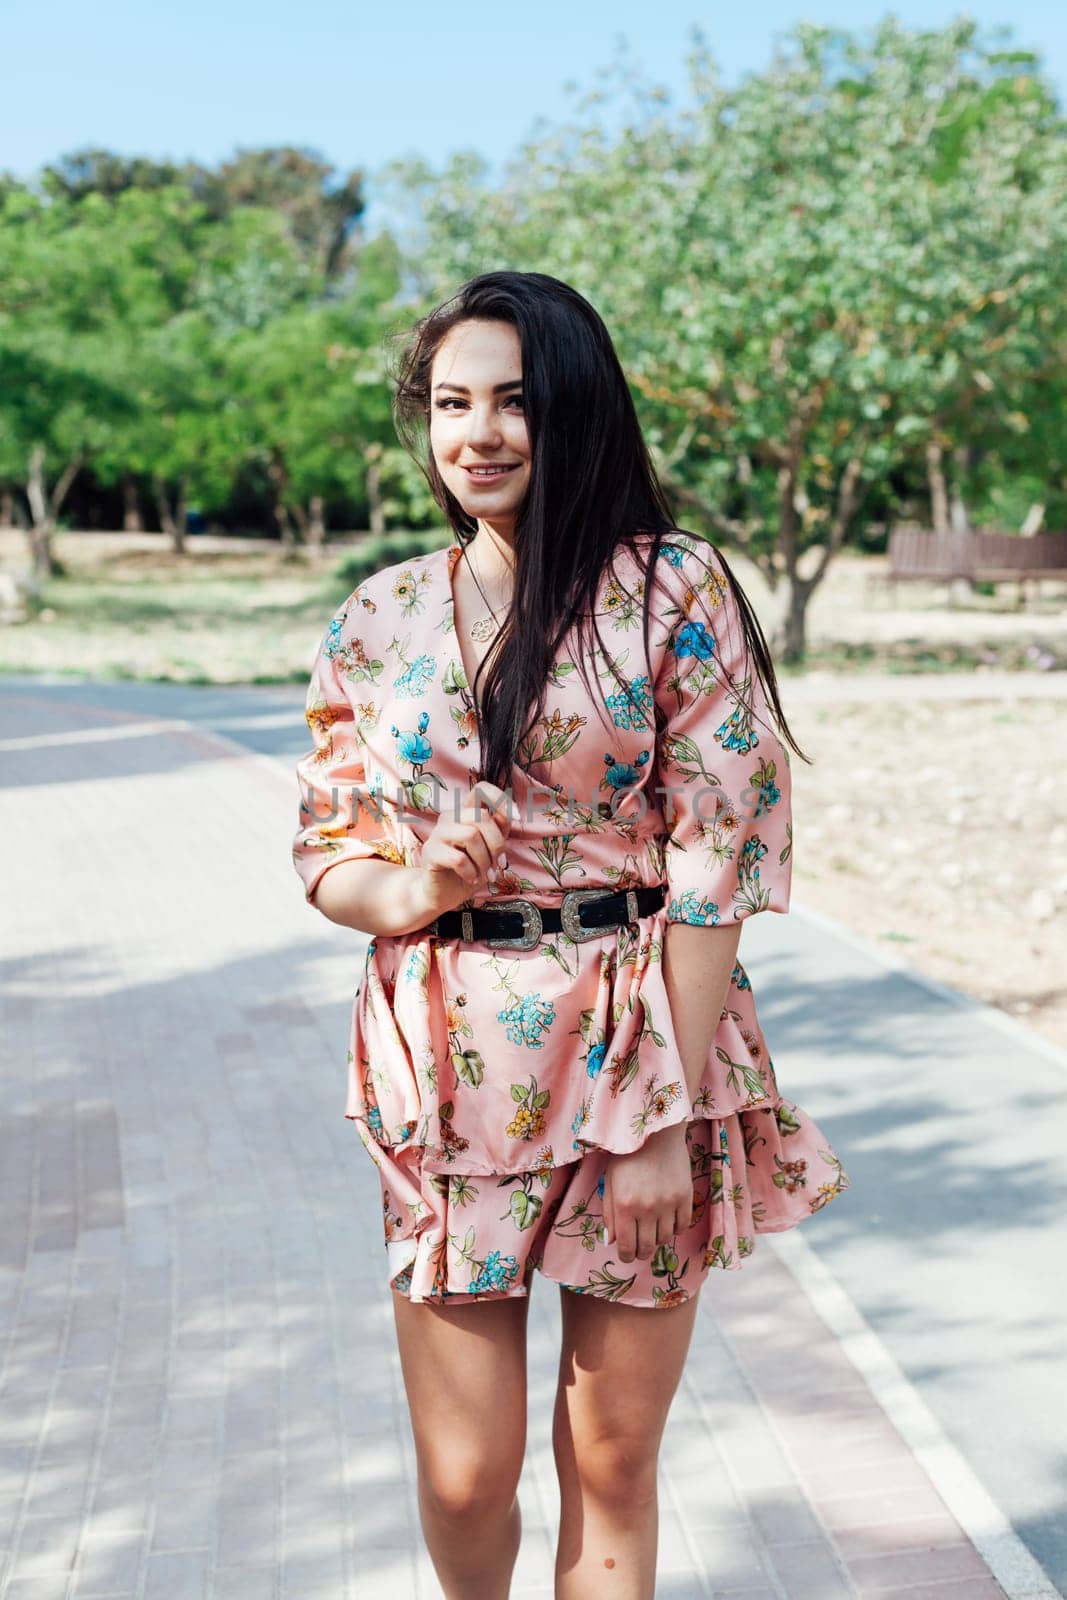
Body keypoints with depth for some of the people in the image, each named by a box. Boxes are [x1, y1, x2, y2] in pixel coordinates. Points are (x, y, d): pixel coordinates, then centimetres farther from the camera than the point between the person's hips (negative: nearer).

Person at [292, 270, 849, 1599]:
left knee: (613, 1455, 7)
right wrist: (400, 894, -13)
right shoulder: (379, 619, 7)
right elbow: (324, 849, 11)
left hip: (639, 1056, -2)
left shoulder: (674, 591, -4)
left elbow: (721, 853, -7)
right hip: (448, 1076, 2)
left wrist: (668, 1111, -11)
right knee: (464, 1472, 7)